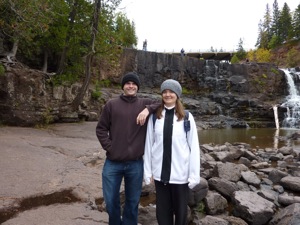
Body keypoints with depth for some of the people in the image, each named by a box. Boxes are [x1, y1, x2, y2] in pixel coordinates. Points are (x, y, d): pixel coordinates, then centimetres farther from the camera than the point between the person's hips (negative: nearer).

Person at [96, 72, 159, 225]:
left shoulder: (144, 104, 2)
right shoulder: (111, 105, 1)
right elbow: (101, 129, 5)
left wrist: (148, 109, -18)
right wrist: (109, 147, -5)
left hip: (135, 163, 0)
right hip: (113, 163, 0)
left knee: (132, 202, 15)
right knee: (111, 201, 13)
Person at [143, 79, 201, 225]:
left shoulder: (186, 117, -6)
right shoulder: (155, 116, -1)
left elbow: (194, 147, -5)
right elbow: (149, 145, 2)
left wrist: (194, 174, -6)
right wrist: (148, 171, 2)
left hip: (180, 173, -1)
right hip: (160, 173, 2)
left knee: (180, 210, 15)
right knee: (162, 211, 15)